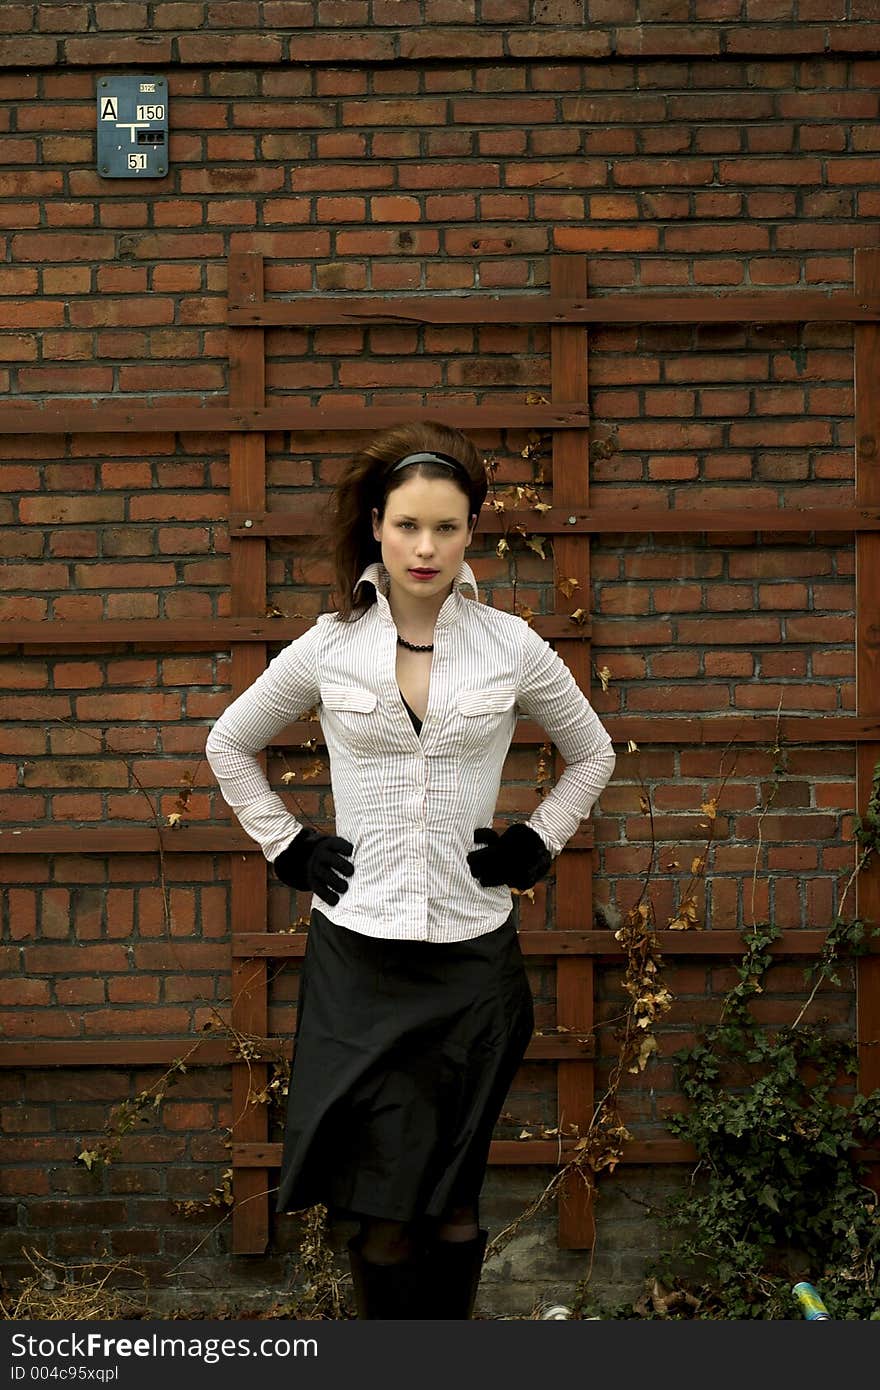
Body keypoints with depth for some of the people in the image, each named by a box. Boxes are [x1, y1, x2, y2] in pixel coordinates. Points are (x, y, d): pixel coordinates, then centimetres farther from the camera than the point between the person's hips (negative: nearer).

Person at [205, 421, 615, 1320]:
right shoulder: (329, 648, 0)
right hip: (357, 950, 0)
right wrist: (285, 847, 7)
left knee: (454, 1202, 7)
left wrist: (538, 843, 6)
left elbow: (592, 755, 17)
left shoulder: (512, 647, 1)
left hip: (473, 949, 1)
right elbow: (229, 746, 15)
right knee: (379, 1205, -1)